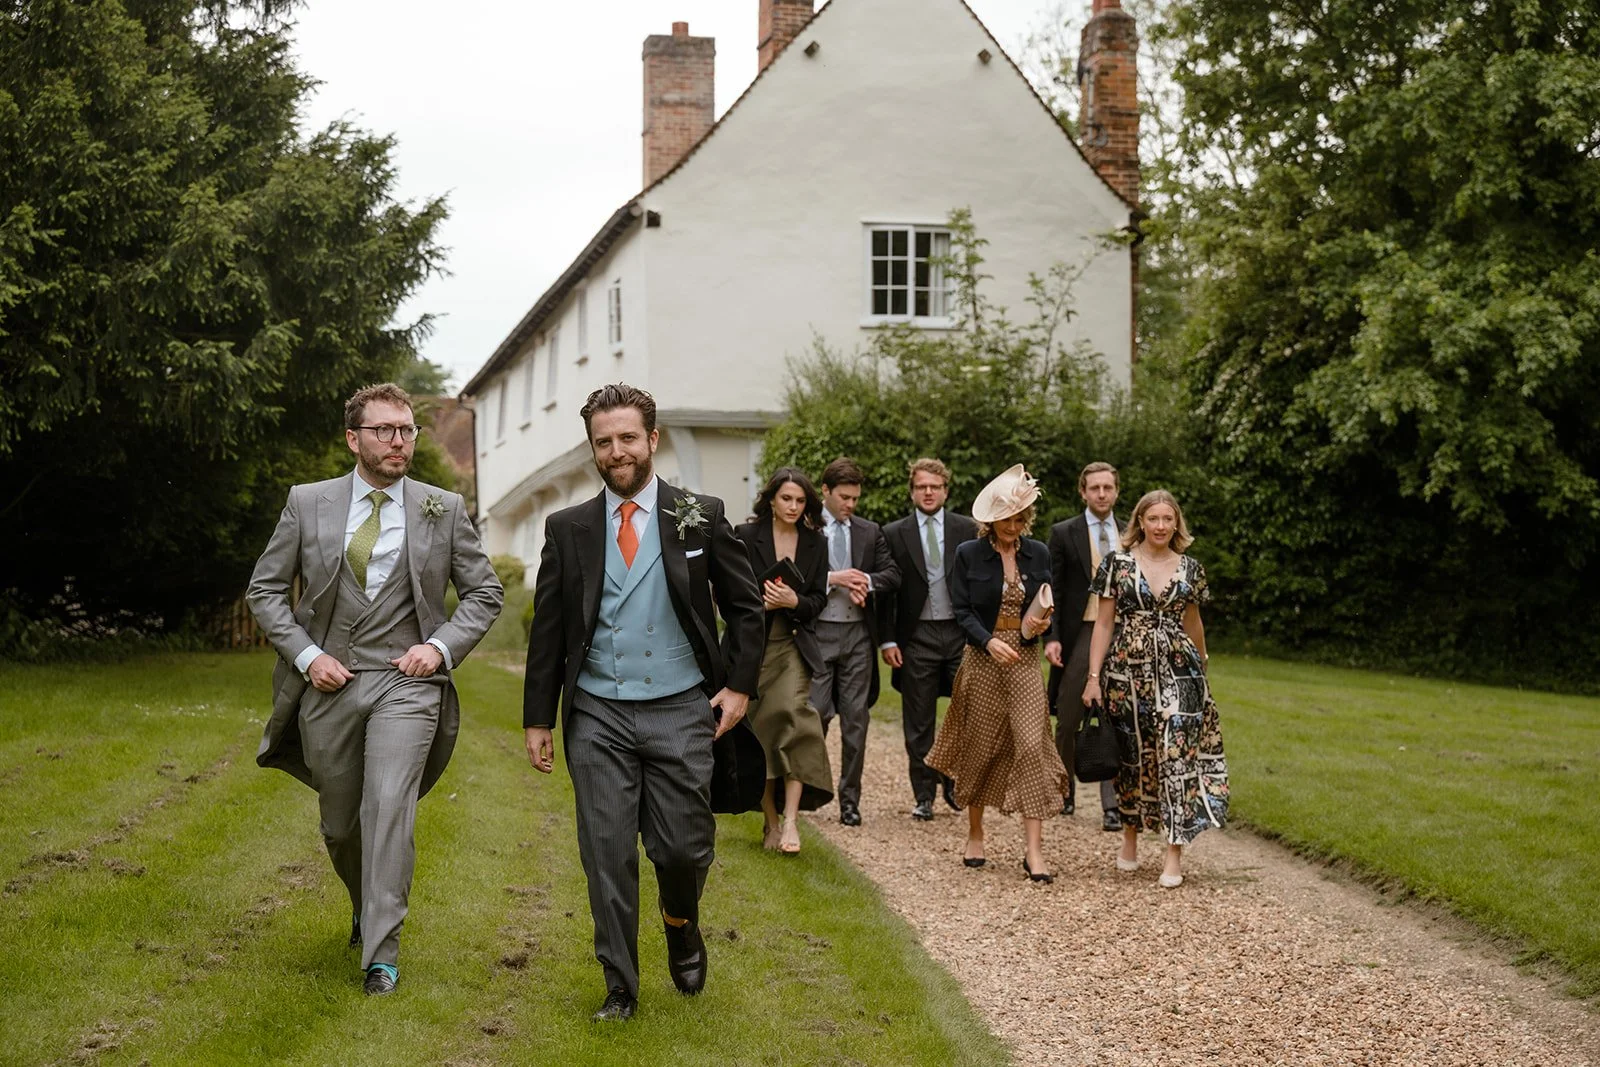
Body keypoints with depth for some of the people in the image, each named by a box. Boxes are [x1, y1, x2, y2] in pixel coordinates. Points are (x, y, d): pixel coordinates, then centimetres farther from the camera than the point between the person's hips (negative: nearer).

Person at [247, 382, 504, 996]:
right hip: (328, 685, 2)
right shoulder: (308, 504, 3)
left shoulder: (443, 510, 3)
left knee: (389, 808, -18)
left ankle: (381, 953, -13)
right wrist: (306, 655, -7)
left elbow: (484, 592, 10)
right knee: (339, 823, 12)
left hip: (406, 682, -2)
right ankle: (366, 906, 42)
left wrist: (442, 646, -6)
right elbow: (265, 590, 6)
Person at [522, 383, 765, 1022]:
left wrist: (739, 685, -1)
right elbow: (547, 629, 8)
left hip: (680, 710, -1)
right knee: (606, 854, 1)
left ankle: (681, 926, 33)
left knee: (683, 846, -1)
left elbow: (746, 606, 8)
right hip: (598, 716, 1)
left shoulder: (700, 517, 2)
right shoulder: (568, 529, 5)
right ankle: (619, 987, 14)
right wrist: (537, 718, 6)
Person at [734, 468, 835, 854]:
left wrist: (794, 602, -14)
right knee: (758, 730, 3)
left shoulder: (815, 543, 7)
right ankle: (771, 820, 16)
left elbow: (819, 599, 6)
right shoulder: (746, 537, -1)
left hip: (793, 645, 1)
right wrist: (761, 604, -18)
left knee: (794, 714, -19)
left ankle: (790, 819, -21)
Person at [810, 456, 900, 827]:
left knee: (856, 718, 5)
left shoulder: (870, 532, 11)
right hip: (818, 632, -4)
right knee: (815, 714, -5)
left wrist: (865, 582, -9)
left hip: (857, 633, 4)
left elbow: (892, 575, 9)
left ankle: (850, 797, 11)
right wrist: (832, 578, -17)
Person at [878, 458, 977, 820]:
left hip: (961, 633, 1)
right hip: (916, 637, 0)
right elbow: (885, 592, 3)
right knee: (919, 725, 5)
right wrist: (887, 640, -4)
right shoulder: (894, 534, 3)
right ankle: (923, 795, 14)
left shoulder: (967, 529, 5)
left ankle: (953, 780, 19)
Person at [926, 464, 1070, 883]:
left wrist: (1040, 624, -11)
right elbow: (962, 611, -4)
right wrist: (989, 642, -20)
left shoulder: (1038, 553, 7)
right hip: (982, 660, -1)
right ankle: (975, 836, 25)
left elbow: (1047, 605, 12)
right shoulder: (969, 555, 0)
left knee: (1032, 745, -10)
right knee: (980, 748, 7)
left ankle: (1033, 850, -11)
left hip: (1025, 660, 1)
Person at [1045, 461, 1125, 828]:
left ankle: (1112, 805, 3)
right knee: (1068, 721, 5)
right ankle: (1064, 792, 24)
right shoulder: (1064, 533, 1)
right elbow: (1053, 589, -1)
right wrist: (1051, 638, -10)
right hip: (1079, 634, -2)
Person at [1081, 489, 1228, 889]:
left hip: (1177, 672, 1)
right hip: (1127, 671, -1)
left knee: (1178, 752, -9)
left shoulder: (1190, 568, 7)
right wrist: (1093, 676, -4)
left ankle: (1174, 853, -8)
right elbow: (1104, 622, 1)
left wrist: (1201, 670, 28)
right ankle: (1130, 836, 27)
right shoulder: (1118, 563, 1)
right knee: (1133, 755, 7)